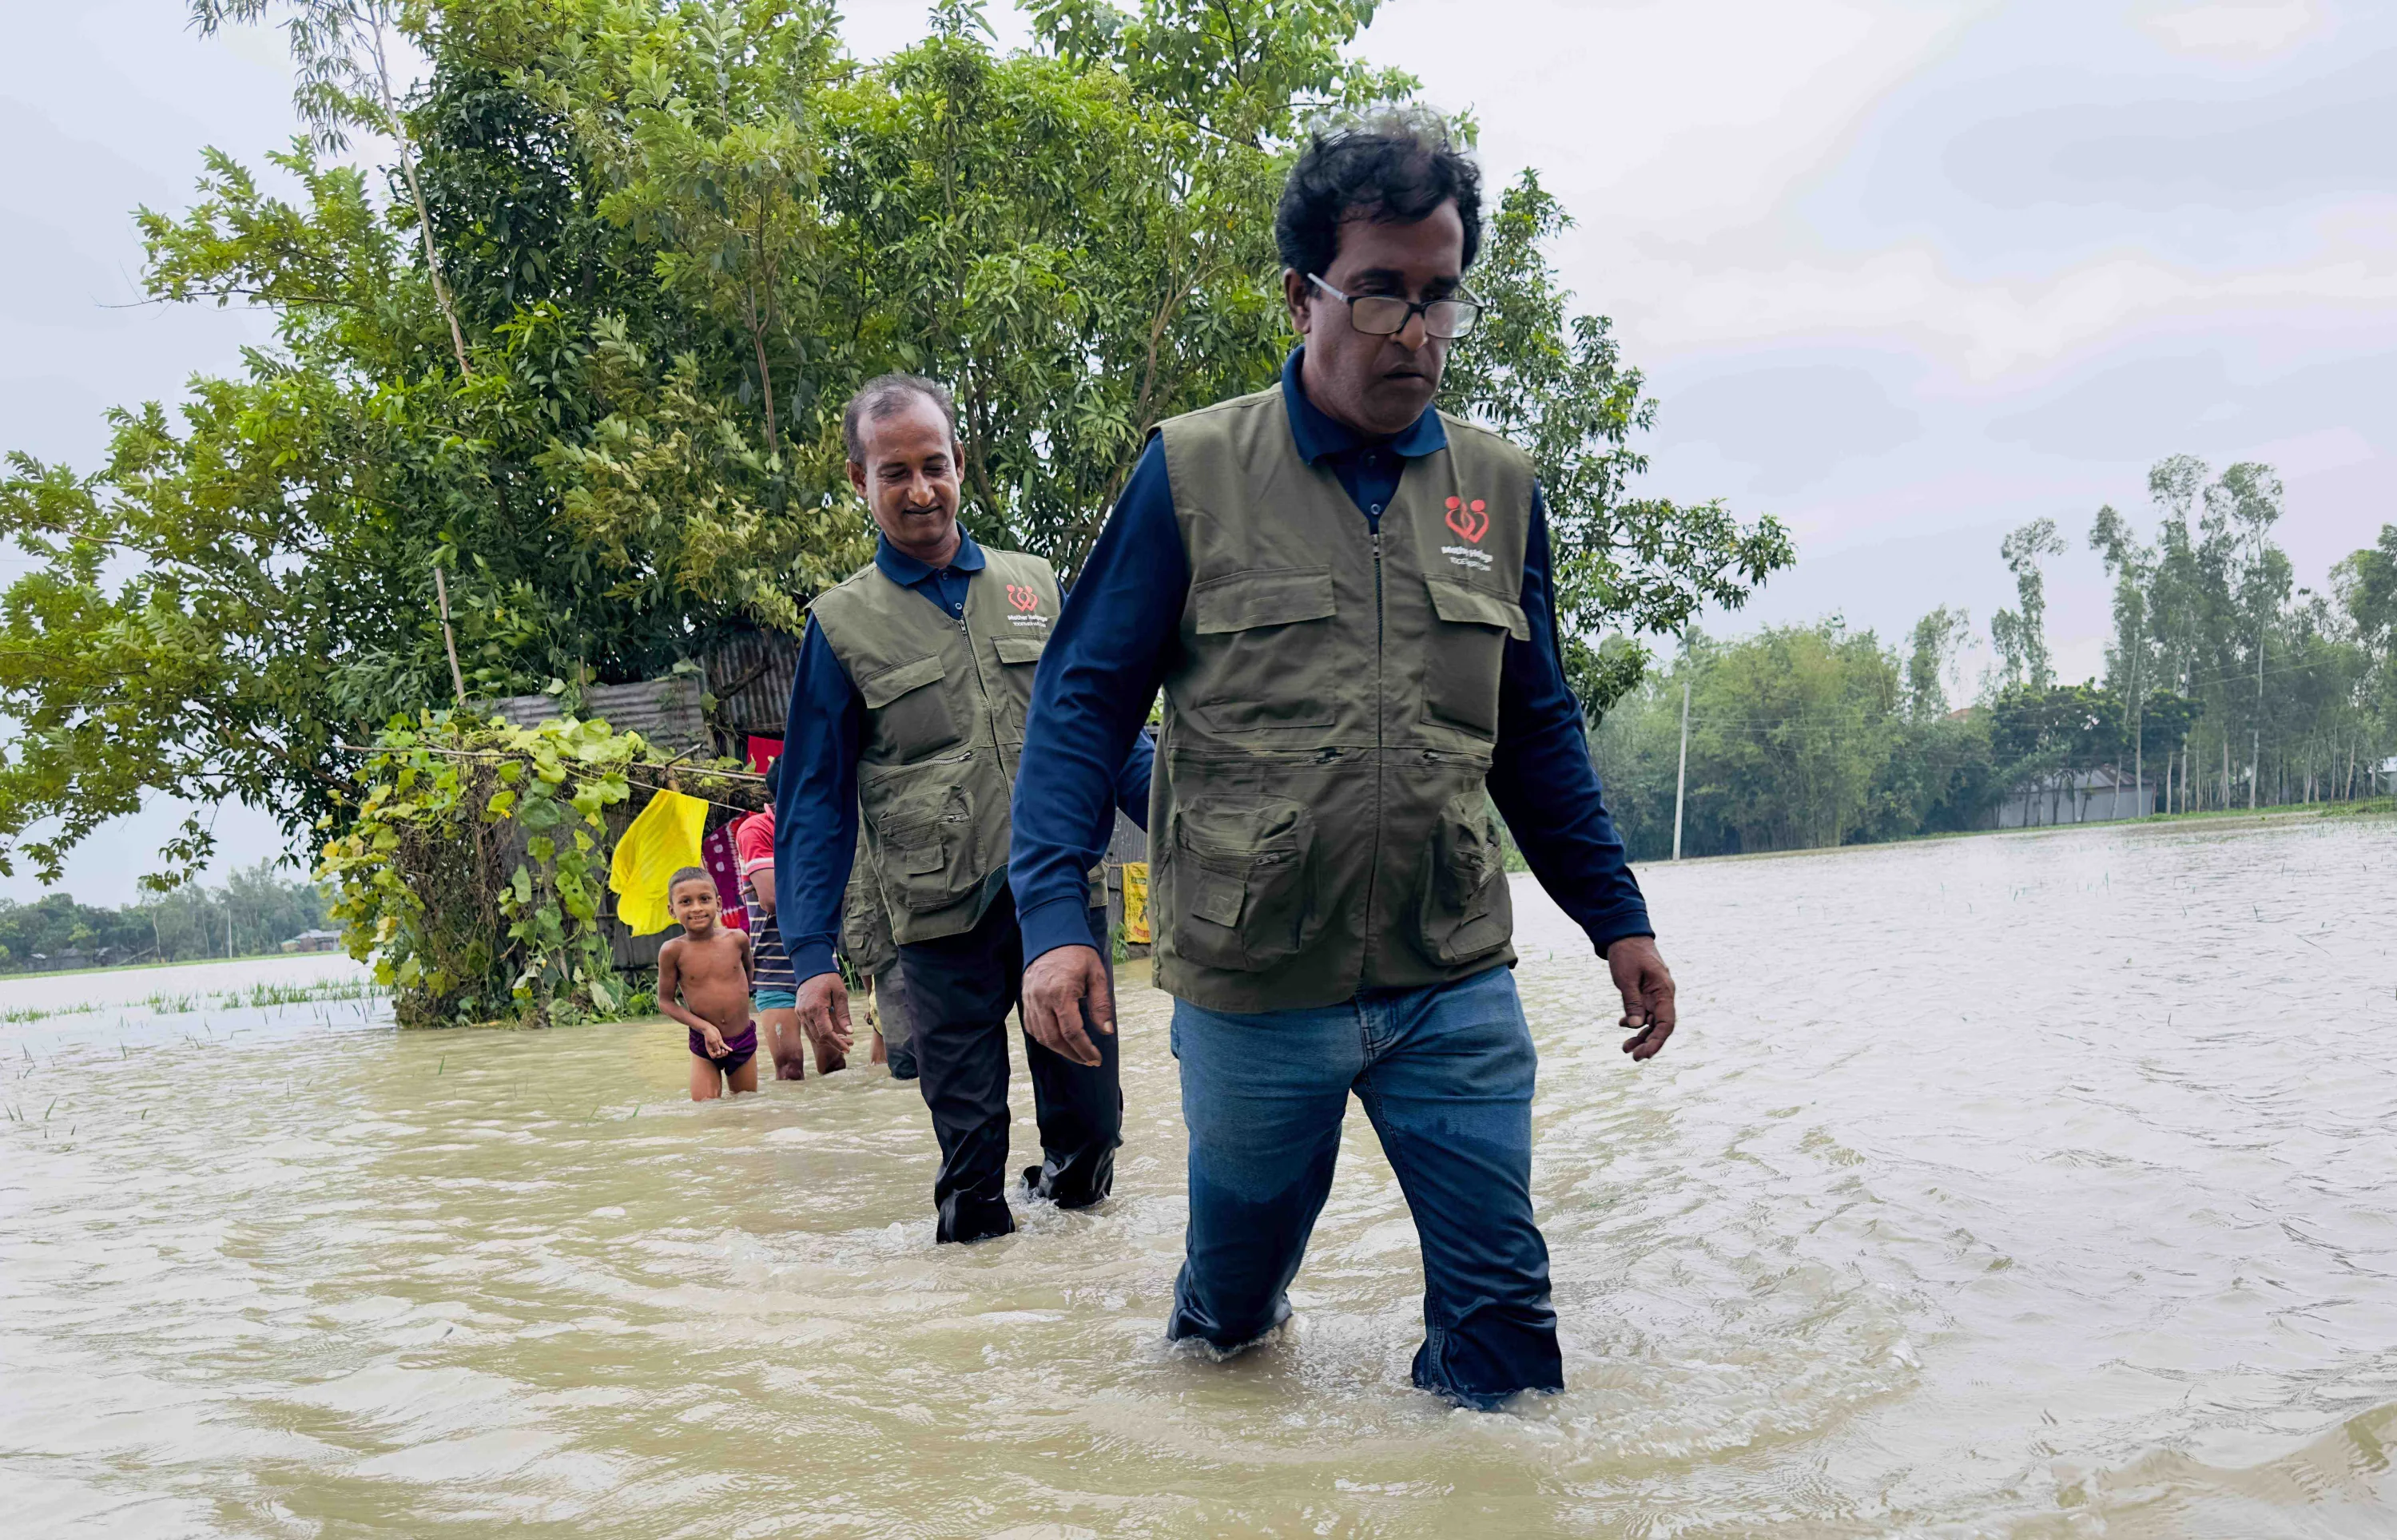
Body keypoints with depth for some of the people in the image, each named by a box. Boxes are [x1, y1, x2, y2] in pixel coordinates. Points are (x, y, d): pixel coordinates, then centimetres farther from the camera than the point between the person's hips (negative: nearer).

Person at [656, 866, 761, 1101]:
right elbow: (665, 1001, -8)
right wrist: (705, 1027, -18)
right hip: (704, 1046, -2)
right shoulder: (673, 951, -14)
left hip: (744, 1041, 2)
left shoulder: (736, 939, -8)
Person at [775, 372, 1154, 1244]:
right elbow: (814, 804, 4)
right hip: (945, 921, -2)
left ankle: (1069, 1178, 39)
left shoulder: (1034, 586, 10)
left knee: (1090, 1116, 11)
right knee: (969, 1132, 6)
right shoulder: (841, 624, 4)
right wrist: (812, 955, -3)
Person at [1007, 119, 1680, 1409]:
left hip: (1456, 989, 2)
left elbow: (1538, 734, 14)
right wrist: (1055, 916, -15)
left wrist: (1617, 917, 10)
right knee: (1236, 1290, 19)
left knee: (1502, 1308, 6)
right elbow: (1082, 703, -4)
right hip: (1250, 994, -2)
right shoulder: (1193, 472, -5)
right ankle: (1209, 1347, 50)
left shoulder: (1497, 489, 6)